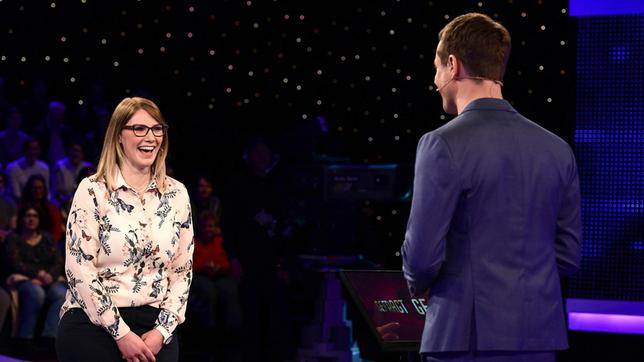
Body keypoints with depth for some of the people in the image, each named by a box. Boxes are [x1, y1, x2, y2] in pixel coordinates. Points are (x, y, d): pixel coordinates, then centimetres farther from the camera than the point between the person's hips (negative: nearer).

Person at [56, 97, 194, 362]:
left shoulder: (176, 194, 8)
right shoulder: (92, 191, -4)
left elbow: (182, 271, 8)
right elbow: (79, 268, -9)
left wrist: (163, 330, -5)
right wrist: (121, 333, -13)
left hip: (155, 327, 3)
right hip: (93, 323, -3)